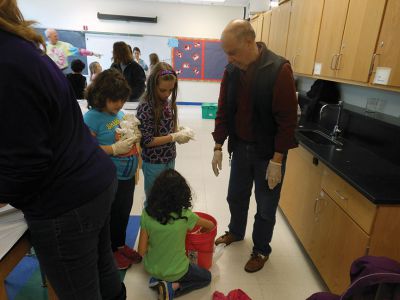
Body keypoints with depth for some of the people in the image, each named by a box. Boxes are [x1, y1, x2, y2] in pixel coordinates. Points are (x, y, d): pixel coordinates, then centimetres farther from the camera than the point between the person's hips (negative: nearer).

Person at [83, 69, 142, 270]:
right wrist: (114, 149, -27)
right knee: (111, 215, 13)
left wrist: (135, 136, -4)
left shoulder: (120, 113, 3)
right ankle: (111, 251, 37)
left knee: (124, 213, 22)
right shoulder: (91, 118, -17)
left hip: (128, 176, 7)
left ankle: (121, 245, 44)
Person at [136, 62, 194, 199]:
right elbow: (146, 141, -21)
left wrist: (180, 132, -8)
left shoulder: (168, 102, 0)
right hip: (154, 163, -6)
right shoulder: (146, 107, -20)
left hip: (170, 159, 6)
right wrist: (175, 137, -21)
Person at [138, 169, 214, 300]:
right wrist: (202, 230, 20)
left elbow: (141, 251, -11)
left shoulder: (147, 214, -18)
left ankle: (158, 279, 8)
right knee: (206, 277, 21)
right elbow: (210, 225, -3)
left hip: (151, 268, 4)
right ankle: (171, 288, 0)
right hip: (175, 272, -4)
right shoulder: (185, 215, -23)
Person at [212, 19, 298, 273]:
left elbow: (287, 119, -19)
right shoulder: (231, 70, -4)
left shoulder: (279, 69, -20)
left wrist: (277, 160, -18)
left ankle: (261, 250, 33)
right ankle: (236, 232, 47)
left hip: (269, 151, -5)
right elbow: (223, 110, 2)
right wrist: (218, 147, 1)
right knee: (236, 196, 20)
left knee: (266, 206, 10)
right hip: (240, 146, 5)